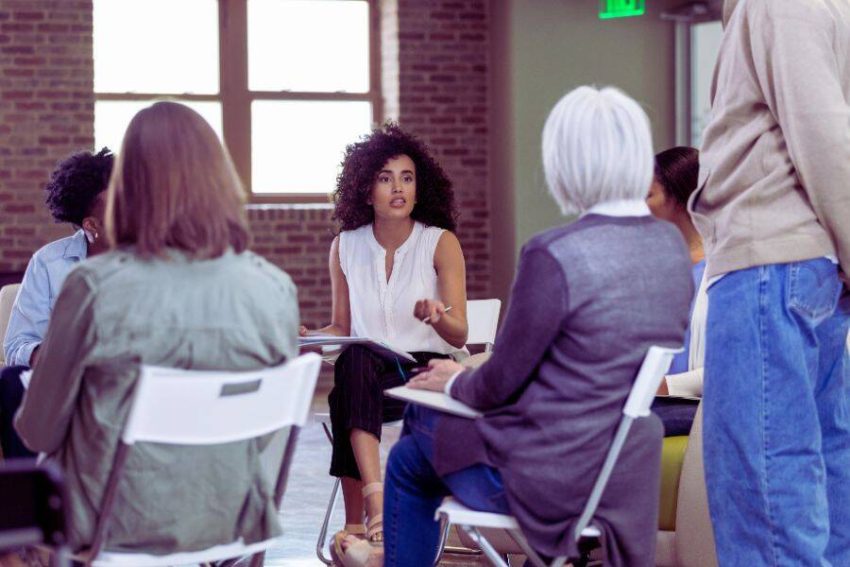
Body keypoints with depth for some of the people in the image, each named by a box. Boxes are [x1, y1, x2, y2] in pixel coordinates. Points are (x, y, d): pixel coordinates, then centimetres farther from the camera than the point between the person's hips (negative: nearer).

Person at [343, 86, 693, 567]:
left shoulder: (554, 256, -24)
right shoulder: (673, 245, -1)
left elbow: (503, 382, -13)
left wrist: (455, 382, 10)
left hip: (555, 480, -7)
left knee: (410, 460, 22)